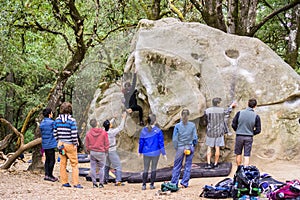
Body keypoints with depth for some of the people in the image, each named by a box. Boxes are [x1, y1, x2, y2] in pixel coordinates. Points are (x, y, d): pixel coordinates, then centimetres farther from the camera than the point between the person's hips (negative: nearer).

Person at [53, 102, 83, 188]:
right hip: (70, 144, -5)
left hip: (61, 143, 5)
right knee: (74, 163, 3)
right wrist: (75, 143, -5)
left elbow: (55, 133, 7)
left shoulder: (57, 120, 1)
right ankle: (76, 183, 0)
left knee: (63, 163, 12)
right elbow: (74, 134, -16)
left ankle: (64, 182, 15)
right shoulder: (71, 120, -15)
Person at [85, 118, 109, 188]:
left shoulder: (88, 133, -3)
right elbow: (106, 144, -3)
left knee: (93, 168, 7)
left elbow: (87, 145, 4)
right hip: (101, 153, -1)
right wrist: (105, 151, 12)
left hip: (92, 152, 1)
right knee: (101, 168, 7)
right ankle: (101, 183, 4)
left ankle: (94, 183, 6)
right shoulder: (103, 133, -8)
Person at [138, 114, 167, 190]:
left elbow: (141, 142, 3)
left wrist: (140, 152, 16)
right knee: (153, 169, 9)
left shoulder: (143, 130, -3)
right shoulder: (158, 131, -10)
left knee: (145, 169, 10)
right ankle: (152, 185, 11)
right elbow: (161, 143, -7)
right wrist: (163, 153, 0)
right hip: (155, 152, -2)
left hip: (146, 153, 2)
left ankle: (144, 185, 8)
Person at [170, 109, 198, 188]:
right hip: (190, 147, 1)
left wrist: (176, 148, 6)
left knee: (177, 166, 9)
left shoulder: (177, 126, -9)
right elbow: (195, 138, -4)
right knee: (188, 166, 9)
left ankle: (174, 183, 10)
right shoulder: (192, 125, -7)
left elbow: (174, 139, -7)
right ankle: (184, 183, 9)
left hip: (180, 148, -1)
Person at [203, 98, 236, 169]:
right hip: (219, 132, 0)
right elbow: (227, 112, 18)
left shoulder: (207, 111, -8)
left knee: (209, 148, 7)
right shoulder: (222, 110, -6)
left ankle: (208, 164, -1)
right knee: (217, 148, 6)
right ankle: (215, 164, 11)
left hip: (210, 132, 0)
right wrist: (231, 106, 38)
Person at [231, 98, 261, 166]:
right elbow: (258, 130, -4)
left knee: (238, 154, 16)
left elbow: (233, 124, -4)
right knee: (247, 156, 4)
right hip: (249, 138, 0)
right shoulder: (256, 116, -8)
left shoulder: (239, 113, -8)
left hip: (239, 136, 0)